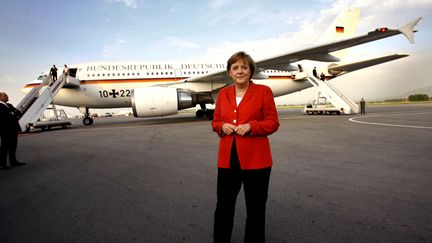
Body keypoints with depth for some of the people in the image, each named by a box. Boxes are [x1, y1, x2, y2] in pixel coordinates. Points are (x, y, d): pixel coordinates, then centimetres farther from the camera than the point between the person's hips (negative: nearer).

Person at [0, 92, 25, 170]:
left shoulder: (9, 105, 19)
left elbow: (19, 113, 12)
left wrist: (13, 115, -8)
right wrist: (14, 116, -11)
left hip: (13, 128, 8)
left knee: (13, 145, 13)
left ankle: (13, 161, 21)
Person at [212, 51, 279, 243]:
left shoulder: (264, 91, -2)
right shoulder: (223, 94, 9)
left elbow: (273, 123, -2)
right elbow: (215, 122, 14)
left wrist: (250, 126, -18)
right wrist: (223, 126, -8)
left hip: (255, 159, -3)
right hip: (227, 158, 3)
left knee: (255, 207, 11)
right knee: (223, 205, 15)